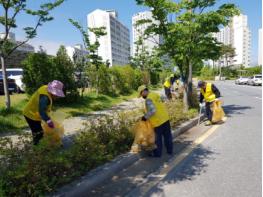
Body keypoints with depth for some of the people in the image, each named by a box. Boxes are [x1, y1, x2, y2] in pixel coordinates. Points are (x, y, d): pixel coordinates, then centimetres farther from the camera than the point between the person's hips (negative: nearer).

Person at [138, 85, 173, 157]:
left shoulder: (148, 99, -18)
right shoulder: (155, 94, 9)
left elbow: (152, 111, -27)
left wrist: (145, 117, -13)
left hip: (158, 121, -8)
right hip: (165, 118, 9)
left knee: (158, 138, 8)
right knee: (167, 135, 18)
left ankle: (158, 153, 22)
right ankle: (169, 150, 33)